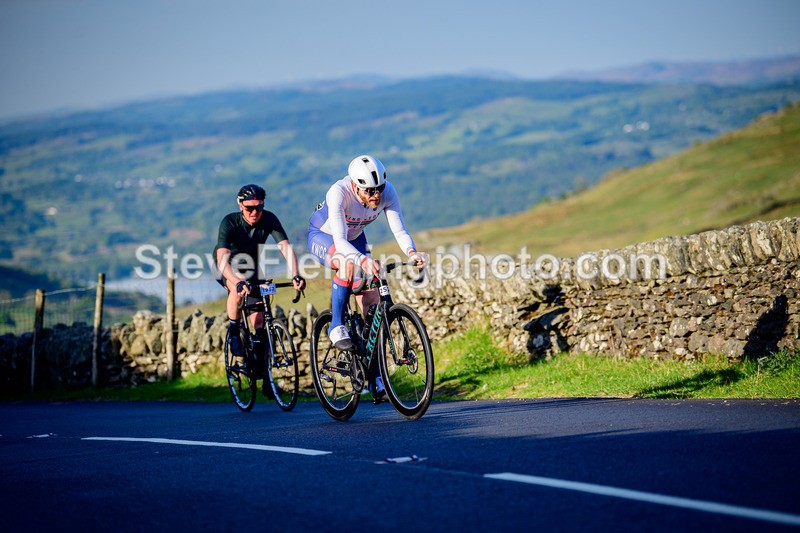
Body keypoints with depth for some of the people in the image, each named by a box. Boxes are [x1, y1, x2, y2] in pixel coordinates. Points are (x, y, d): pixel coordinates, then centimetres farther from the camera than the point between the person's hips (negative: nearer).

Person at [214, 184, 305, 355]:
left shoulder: (269, 219, -26)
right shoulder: (229, 222, -33)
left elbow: (286, 247, -35)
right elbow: (222, 258, -46)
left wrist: (295, 275, -53)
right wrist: (238, 282, -63)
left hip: (252, 265, 3)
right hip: (228, 265, -3)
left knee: (259, 321, -6)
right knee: (238, 291, -35)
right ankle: (233, 333, -13)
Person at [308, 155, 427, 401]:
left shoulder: (387, 192, -26)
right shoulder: (338, 193, -37)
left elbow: (399, 230, -28)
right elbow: (340, 240, -45)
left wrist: (412, 252, -49)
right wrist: (363, 260, -63)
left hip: (354, 239, 4)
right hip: (322, 236, -4)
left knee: (372, 302, -8)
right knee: (348, 262, -40)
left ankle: (377, 380, -3)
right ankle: (336, 326, -21)